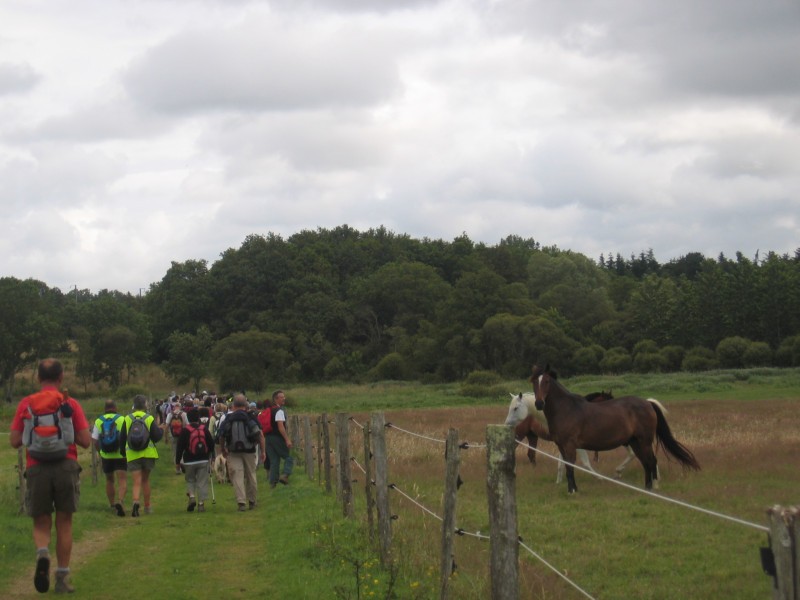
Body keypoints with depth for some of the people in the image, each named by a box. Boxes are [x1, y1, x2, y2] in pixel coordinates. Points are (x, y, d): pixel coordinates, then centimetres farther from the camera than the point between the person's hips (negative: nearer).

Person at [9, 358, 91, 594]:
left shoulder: (26, 404, 4)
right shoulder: (70, 404, 1)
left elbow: (14, 441, 2)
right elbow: (85, 441, -2)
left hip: (36, 468, 0)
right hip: (66, 468, 0)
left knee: (41, 523, 11)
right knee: (64, 524, 9)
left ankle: (42, 552, -21)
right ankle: (62, 578, 9)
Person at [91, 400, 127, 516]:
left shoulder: (98, 421, 3)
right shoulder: (122, 419, -3)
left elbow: (95, 440, 3)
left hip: (106, 456, 3)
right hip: (120, 455, -3)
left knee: (109, 480, 20)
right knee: (122, 480, -8)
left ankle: (112, 504, 29)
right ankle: (120, 501, -31)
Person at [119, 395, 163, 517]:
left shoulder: (127, 419, 0)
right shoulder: (149, 419, -5)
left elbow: (122, 439, 4)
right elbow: (156, 437, -8)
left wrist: (123, 452, 18)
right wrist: (161, 430, 13)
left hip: (132, 455, 0)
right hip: (148, 454, 0)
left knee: (137, 482, -4)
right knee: (145, 480, 16)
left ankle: (135, 502, -31)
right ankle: (147, 507, 22)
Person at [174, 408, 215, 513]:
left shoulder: (185, 430, -6)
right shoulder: (204, 429, 2)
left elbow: (180, 446, -6)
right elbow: (211, 443, 7)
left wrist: (178, 460, 2)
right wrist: (209, 453, 25)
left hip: (189, 461, -1)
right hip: (203, 460, 1)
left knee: (190, 480, 15)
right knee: (202, 482, 4)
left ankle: (191, 496, -9)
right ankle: (201, 503, 0)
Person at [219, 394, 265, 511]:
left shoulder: (228, 419, 2)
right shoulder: (251, 417, -1)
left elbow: (221, 437, 5)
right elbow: (260, 434, -7)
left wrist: (223, 450, 22)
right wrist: (262, 451, 0)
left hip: (234, 452, 0)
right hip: (249, 451, 0)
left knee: (237, 476, -1)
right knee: (251, 475, 13)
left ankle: (241, 502, -13)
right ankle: (252, 501, 23)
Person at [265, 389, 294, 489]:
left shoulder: (269, 410, 16)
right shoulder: (279, 410, -12)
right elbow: (280, 426, -20)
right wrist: (287, 439, -21)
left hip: (268, 437, 8)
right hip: (278, 438, -8)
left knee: (274, 461, 10)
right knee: (288, 458, 0)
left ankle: (273, 481, 6)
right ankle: (285, 475, -19)